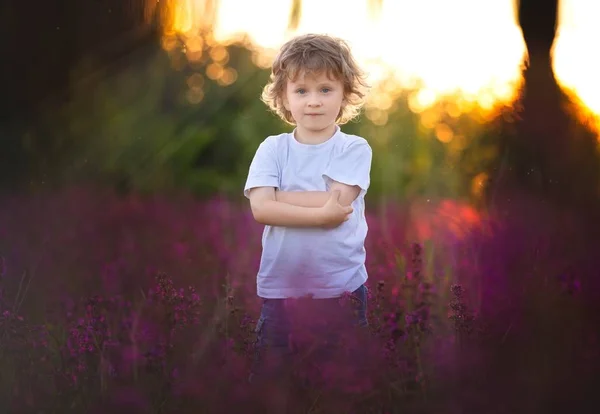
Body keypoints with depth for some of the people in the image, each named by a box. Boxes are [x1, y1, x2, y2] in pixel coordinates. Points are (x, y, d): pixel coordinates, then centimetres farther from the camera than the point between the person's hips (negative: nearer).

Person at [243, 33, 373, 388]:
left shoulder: (355, 149, -3)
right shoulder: (273, 149, 1)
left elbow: (337, 200, -17)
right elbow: (260, 209, -12)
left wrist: (279, 197, -10)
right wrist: (320, 214, -20)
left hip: (342, 287, -2)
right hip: (280, 288, 2)